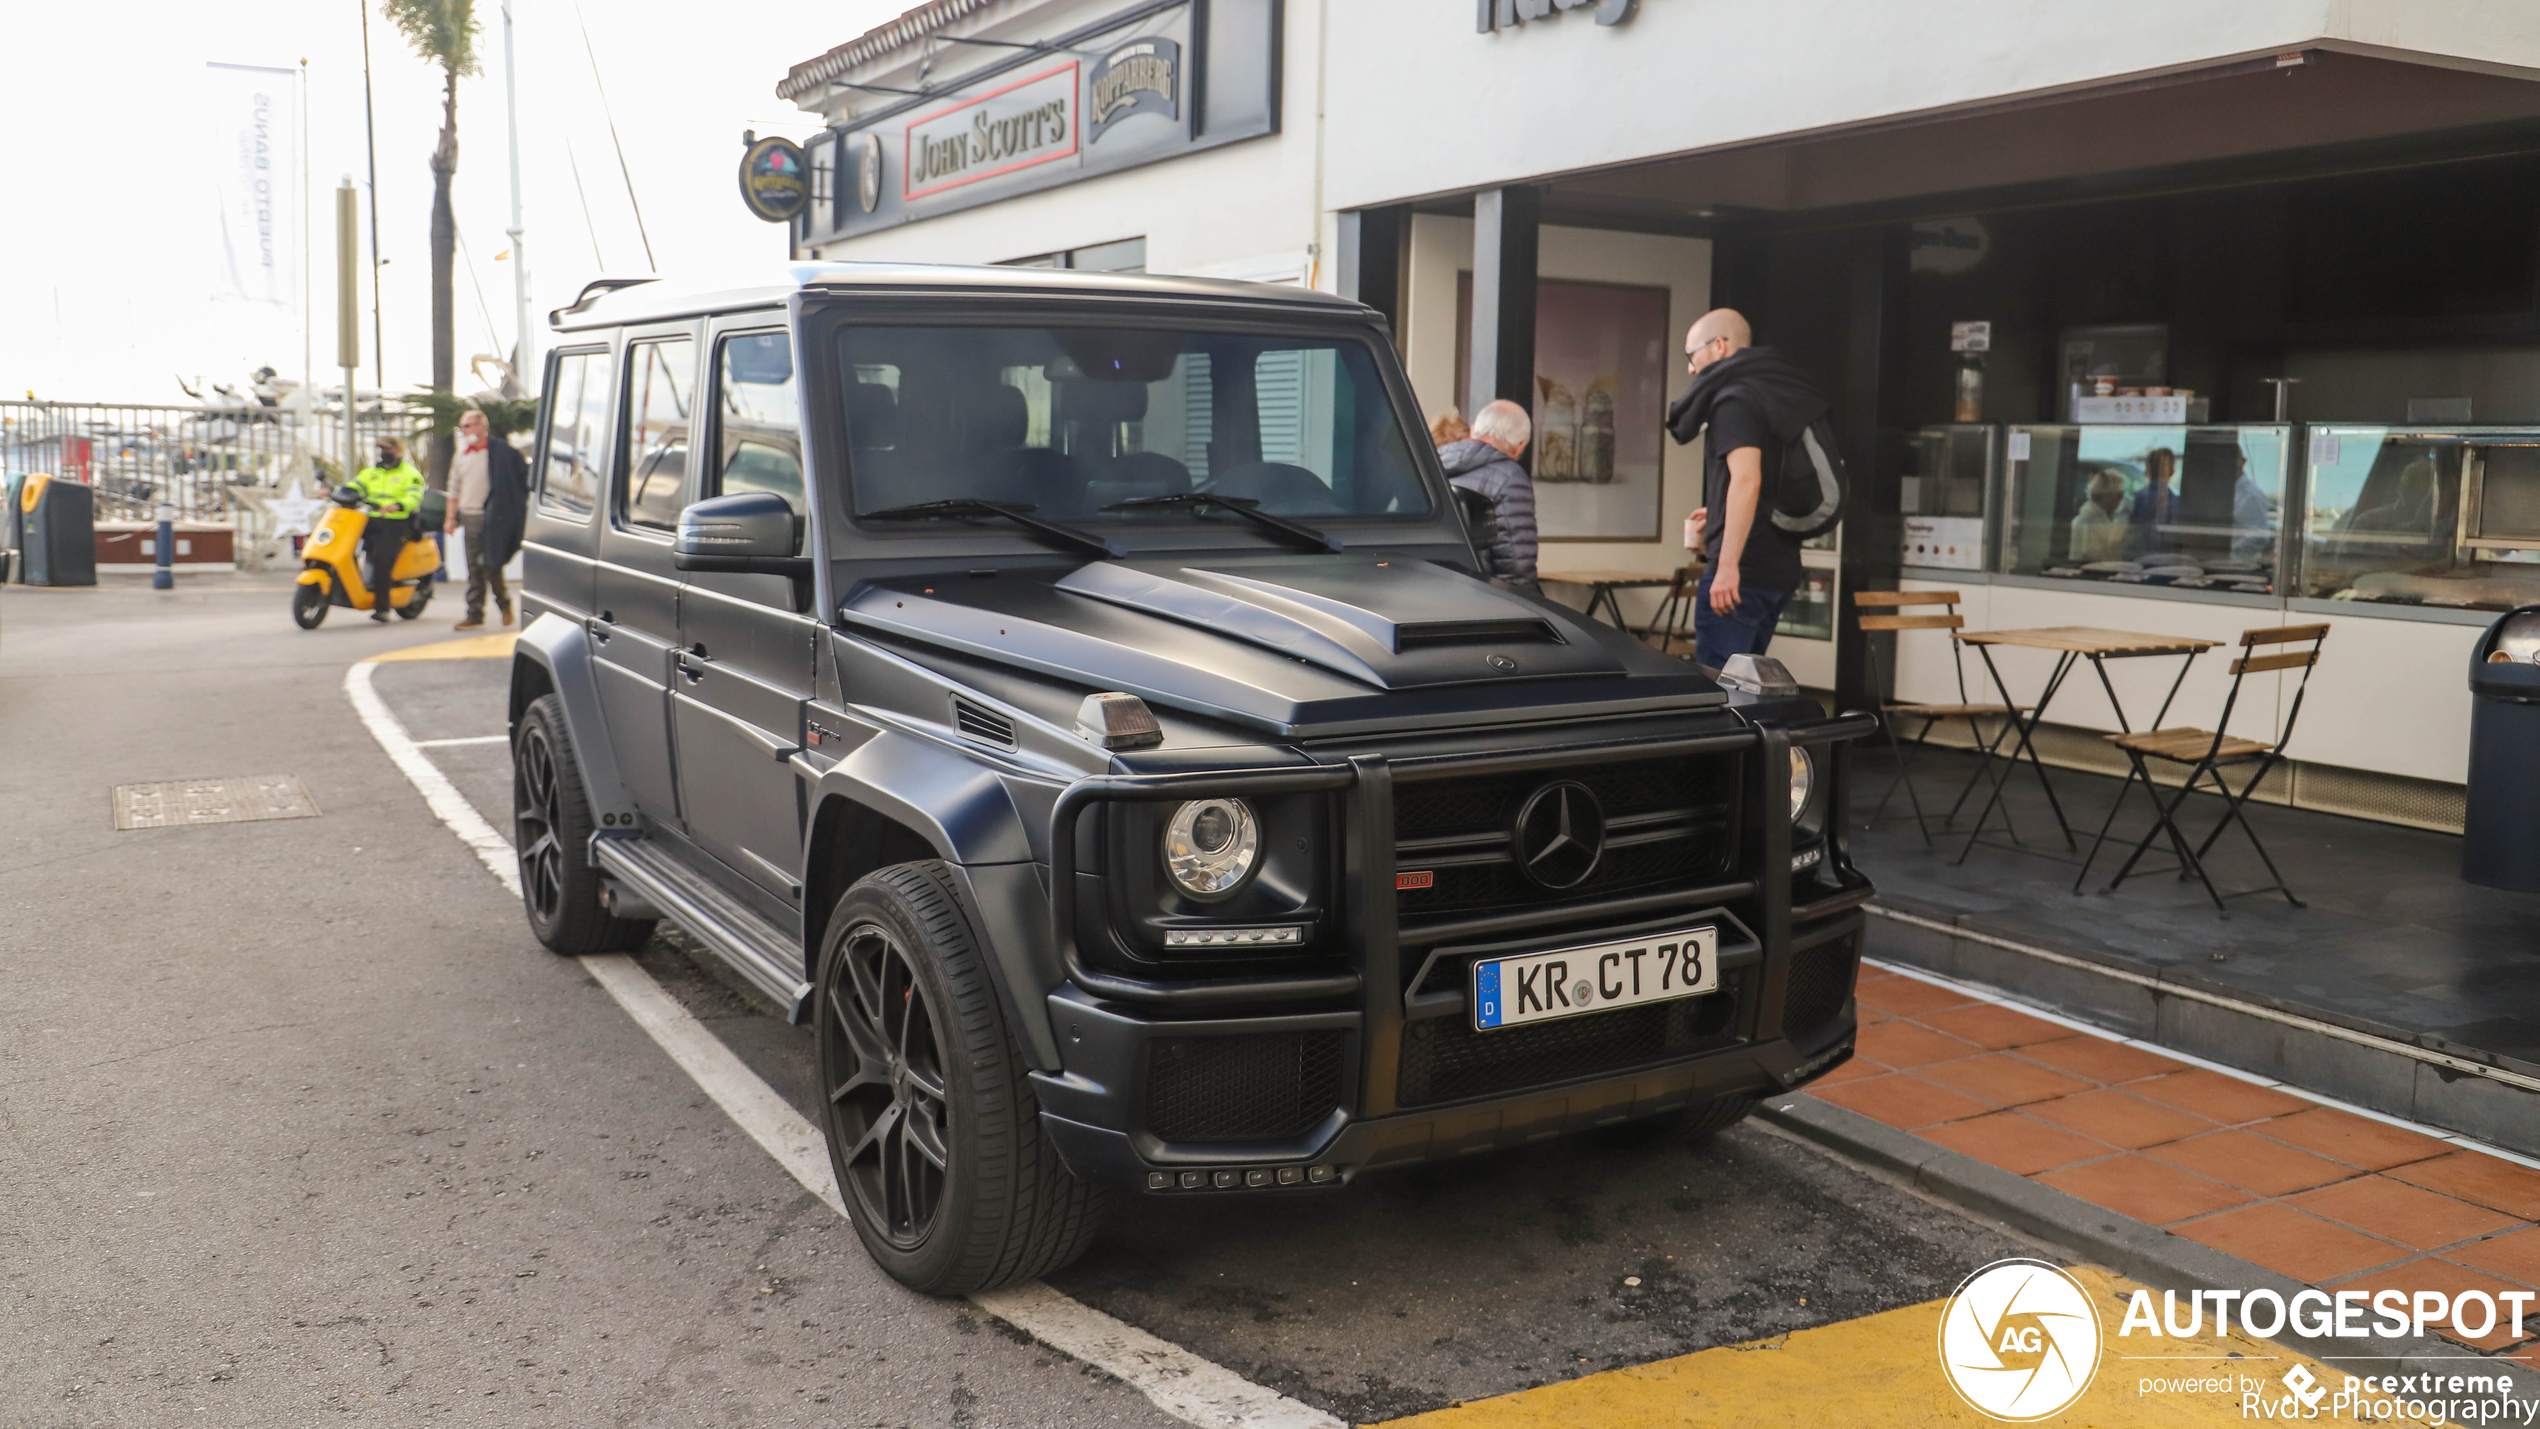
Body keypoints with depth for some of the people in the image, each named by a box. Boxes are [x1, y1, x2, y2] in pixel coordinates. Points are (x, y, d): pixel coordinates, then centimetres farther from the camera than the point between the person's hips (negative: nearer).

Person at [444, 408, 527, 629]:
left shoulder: (500, 452, -3)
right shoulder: (460, 457, 15)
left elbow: (523, 477, -1)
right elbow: (455, 488, 20)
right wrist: (451, 517, 13)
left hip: (492, 518, -5)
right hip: (469, 517, 5)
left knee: (490, 565, -11)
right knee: (474, 569, 5)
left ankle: (503, 599, 17)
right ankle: (475, 616, 7)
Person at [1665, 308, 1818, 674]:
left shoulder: (1733, 400, -11)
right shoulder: (1777, 395, 19)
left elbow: (1746, 479, -24)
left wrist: (1727, 565, -28)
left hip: (1742, 573, -10)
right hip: (1781, 571, 10)